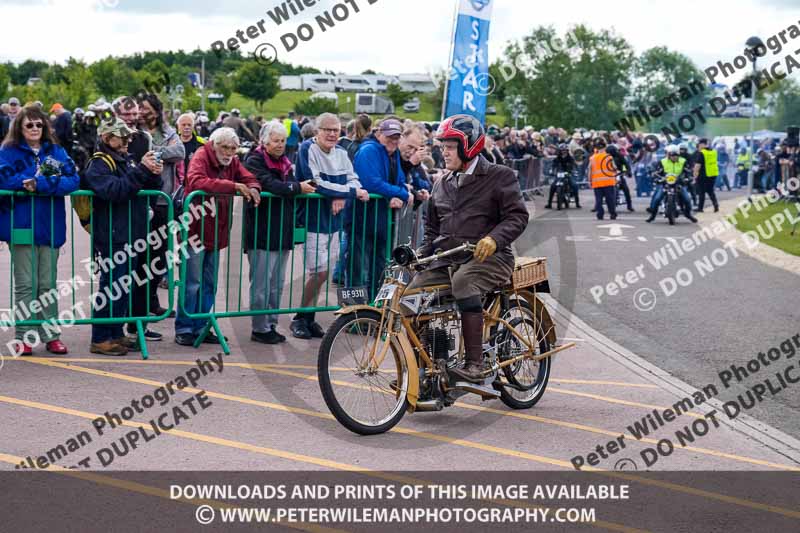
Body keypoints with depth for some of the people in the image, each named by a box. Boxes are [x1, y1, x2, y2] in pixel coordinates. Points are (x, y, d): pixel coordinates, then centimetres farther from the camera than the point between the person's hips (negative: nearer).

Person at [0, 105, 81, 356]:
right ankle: (23, 337, 8)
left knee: (48, 284, 8)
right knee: (25, 284, 1)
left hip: (50, 226, 2)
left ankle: (51, 335, 15)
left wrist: (39, 183, -16)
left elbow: (73, 180, -5)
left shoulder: (57, 153, 9)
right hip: (22, 225, -2)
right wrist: (38, 182, -18)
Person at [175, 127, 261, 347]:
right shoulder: (201, 157, -12)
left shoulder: (232, 162, 8)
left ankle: (200, 327, 21)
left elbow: (250, 179, 13)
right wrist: (234, 186, -35)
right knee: (192, 283, -5)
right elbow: (196, 182, -31)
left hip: (216, 232, 7)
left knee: (209, 285, 12)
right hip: (195, 229, -7)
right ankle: (183, 329, 4)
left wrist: (252, 190, -14)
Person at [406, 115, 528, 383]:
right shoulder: (442, 184, 21)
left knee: (463, 281, -38)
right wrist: (422, 253, 9)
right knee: (414, 291, -14)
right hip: (447, 259, 7)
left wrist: (494, 238, -27)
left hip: (487, 257, -7)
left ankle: (474, 363, -37)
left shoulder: (499, 176, 1)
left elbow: (518, 215, -10)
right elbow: (432, 227, 28)